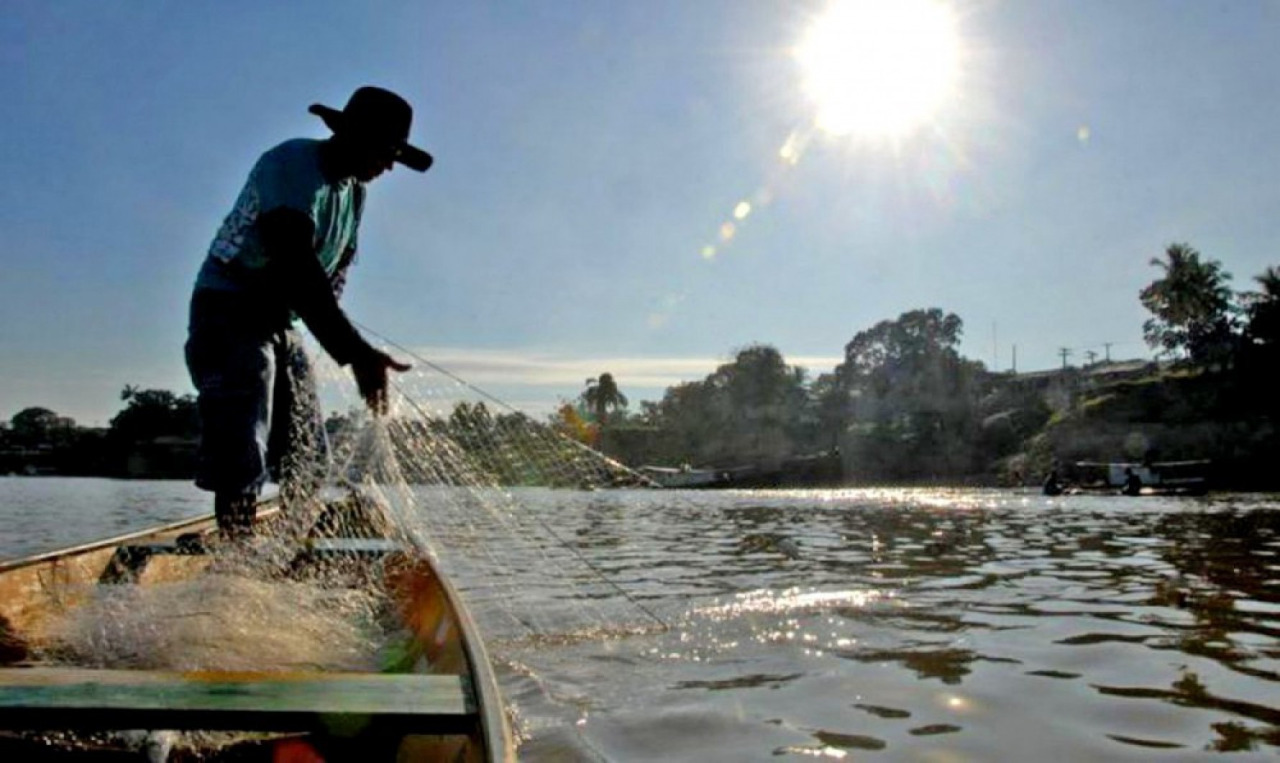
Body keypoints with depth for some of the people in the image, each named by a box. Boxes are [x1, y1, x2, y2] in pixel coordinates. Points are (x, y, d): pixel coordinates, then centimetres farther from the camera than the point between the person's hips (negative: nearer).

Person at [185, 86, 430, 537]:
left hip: (280, 323, 9)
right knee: (242, 461, -16)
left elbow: (338, 265, 13)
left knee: (307, 455, 9)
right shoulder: (291, 165, -21)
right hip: (229, 314, -9)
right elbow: (296, 267, -36)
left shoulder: (354, 190, 7)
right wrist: (355, 352, -46)